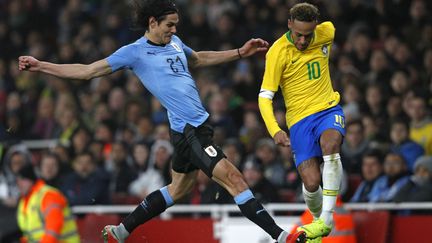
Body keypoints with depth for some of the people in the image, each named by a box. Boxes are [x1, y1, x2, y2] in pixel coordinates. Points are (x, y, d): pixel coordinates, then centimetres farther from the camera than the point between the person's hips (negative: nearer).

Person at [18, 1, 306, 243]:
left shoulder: (175, 43, 14)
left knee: (178, 189, 20)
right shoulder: (135, 52, -6)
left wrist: (241, 52, 27)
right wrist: (40, 66, -5)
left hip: (198, 126, 9)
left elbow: (200, 59, 34)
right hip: (188, 128, -9)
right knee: (233, 179, -16)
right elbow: (88, 71, -1)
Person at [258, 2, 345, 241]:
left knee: (329, 146, -33)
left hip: (329, 109, 2)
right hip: (300, 119, -2)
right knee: (312, 184, -14)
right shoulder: (277, 52, -14)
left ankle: (327, 218, -31)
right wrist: (275, 130, -28)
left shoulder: (326, 33, -3)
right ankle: (319, 219, 20)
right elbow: (264, 96, -14)